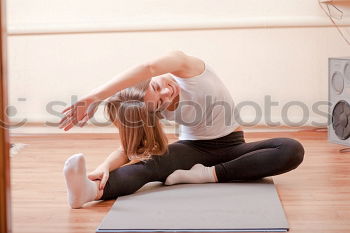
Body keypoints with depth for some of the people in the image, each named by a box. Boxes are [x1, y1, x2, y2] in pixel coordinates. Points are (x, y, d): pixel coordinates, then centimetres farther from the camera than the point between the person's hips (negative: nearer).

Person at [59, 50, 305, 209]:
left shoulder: (183, 66, -25)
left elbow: (149, 68, -46)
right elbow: (127, 148, -19)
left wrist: (94, 97, -51)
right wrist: (105, 166, -44)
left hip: (231, 146, 0)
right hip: (193, 149, 0)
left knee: (293, 150, -29)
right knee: (148, 162, -34)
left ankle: (209, 174, -32)